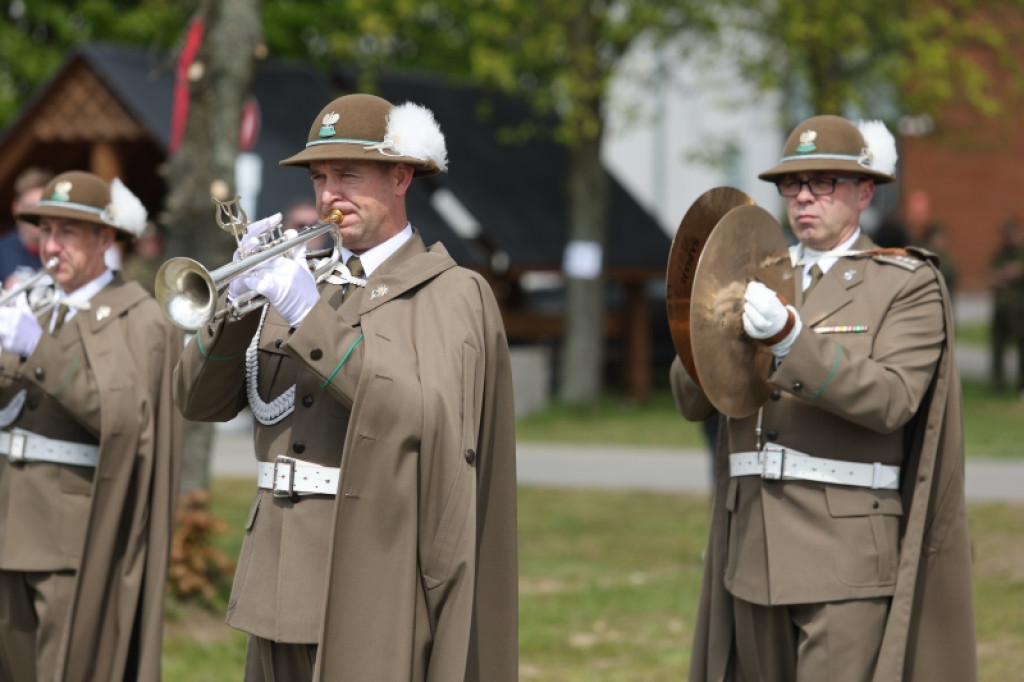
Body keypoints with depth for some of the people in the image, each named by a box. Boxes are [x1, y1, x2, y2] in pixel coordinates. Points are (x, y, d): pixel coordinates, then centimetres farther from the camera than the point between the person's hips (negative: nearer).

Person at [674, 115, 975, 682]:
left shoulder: (908, 285, 1)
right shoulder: (760, 278, 15)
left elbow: (891, 399, -15)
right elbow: (692, 401, 8)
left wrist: (788, 337, -26)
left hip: (848, 547, -5)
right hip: (756, 547, 5)